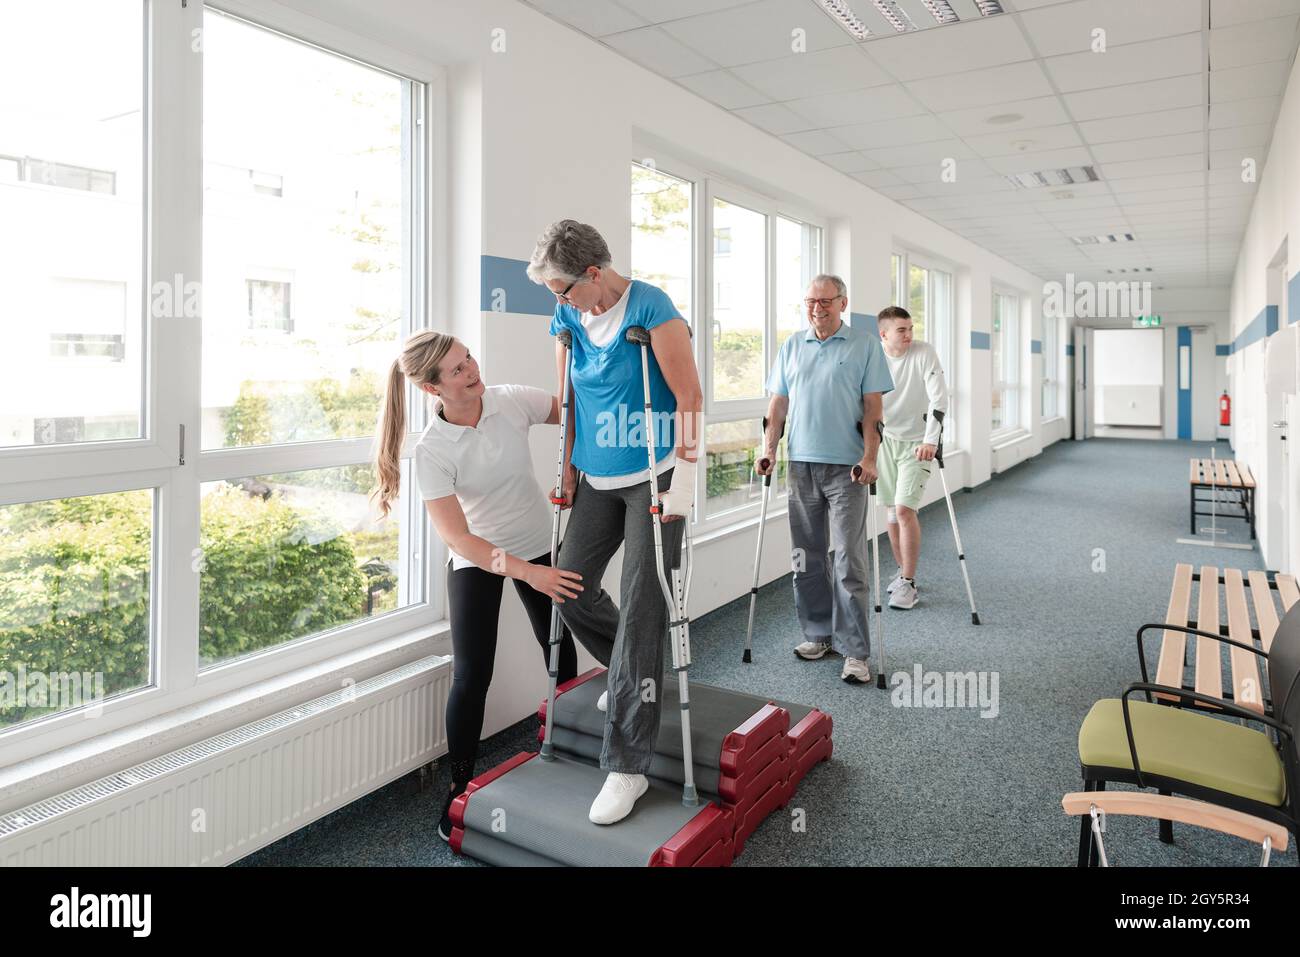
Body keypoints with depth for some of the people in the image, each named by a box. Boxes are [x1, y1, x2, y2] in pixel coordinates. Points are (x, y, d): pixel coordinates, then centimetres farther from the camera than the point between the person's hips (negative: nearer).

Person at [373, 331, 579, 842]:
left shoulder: (512, 401, -17)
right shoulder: (432, 452, -24)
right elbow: (458, 537, -27)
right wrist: (527, 572, -35)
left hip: (542, 544, 3)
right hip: (477, 561, -3)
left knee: (560, 649, 14)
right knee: (471, 676, -8)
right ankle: (459, 788, 13)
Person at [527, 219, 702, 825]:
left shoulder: (650, 308, -16)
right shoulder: (567, 316, 5)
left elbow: (689, 396, -16)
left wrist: (684, 478, -19)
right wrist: (569, 468, 11)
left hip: (654, 476, -7)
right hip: (597, 476, 7)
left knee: (640, 608, -9)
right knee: (570, 588, 6)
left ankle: (627, 766, -2)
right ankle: (634, 675, 35)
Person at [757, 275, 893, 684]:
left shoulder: (865, 344, 2)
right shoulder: (792, 346, 13)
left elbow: (873, 407, -3)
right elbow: (778, 403, 13)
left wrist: (869, 458, -13)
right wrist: (768, 450, 3)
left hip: (846, 467, -4)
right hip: (801, 464, 4)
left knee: (848, 560, -5)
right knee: (807, 557, 10)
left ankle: (854, 651, 2)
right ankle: (818, 634, 24)